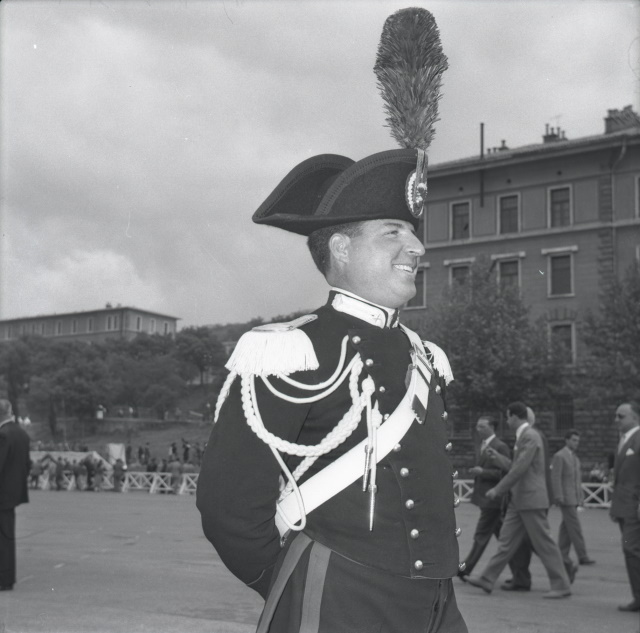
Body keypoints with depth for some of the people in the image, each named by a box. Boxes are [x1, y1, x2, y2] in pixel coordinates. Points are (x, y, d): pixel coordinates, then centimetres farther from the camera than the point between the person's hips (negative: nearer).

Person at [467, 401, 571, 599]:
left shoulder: (530, 437, -15)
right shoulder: (524, 436, 15)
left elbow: (520, 469, -21)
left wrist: (498, 489, -16)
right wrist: (499, 458, 22)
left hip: (531, 500, -10)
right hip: (519, 500, 10)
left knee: (544, 543, -4)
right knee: (506, 540, 9)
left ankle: (561, 586, 4)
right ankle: (487, 580, 11)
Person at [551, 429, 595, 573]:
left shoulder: (575, 457, 18)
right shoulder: (559, 456, -9)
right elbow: (555, 478, -14)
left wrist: (581, 495, 13)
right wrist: (559, 497, -19)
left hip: (574, 498, 8)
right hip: (566, 498, -8)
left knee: (566, 528, 9)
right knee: (575, 527, -9)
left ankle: (562, 556, 12)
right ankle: (582, 556, -8)